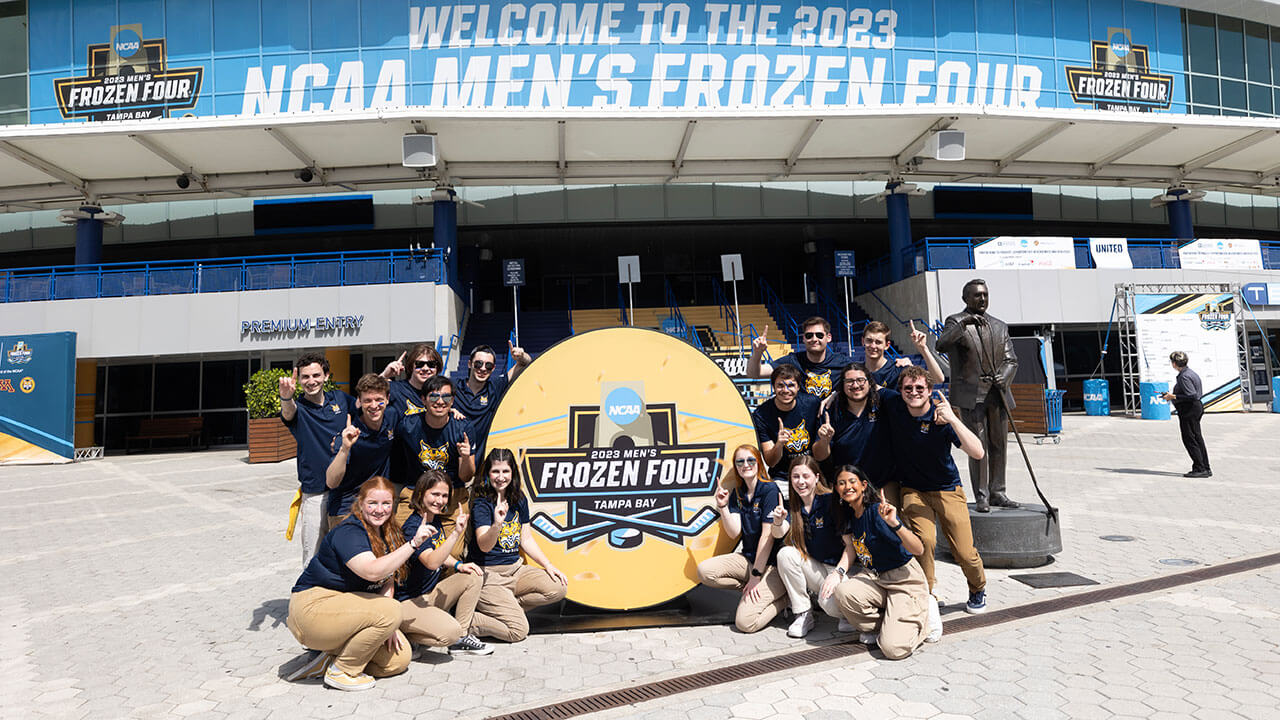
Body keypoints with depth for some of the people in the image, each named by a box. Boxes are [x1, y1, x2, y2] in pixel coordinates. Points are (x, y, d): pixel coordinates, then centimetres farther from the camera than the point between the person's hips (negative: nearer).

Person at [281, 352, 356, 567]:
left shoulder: (340, 398, 5)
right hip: (315, 492, -3)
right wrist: (286, 397, -54)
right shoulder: (297, 407, -5)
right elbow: (288, 412, -29)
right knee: (314, 559, 1)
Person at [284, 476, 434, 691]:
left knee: (399, 660, -3)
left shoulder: (388, 534, 5)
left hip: (346, 607, 8)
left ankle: (329, 660, 10)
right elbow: (373, 571, -38)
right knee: (391, 611, -28)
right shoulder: (348, 532, -21)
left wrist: (387, 627, -9)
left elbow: (388, 581, 4)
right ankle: (341, 672, -9)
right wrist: (413, 543, -40)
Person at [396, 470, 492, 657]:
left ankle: (462, 638, 2)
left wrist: (458, 565, 4)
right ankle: (403, 635, -2)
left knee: (474, 576, -2)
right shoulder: (412, 527, -22)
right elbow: (431, 562, -38)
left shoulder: (435, 519, 5)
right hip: (407, 602, -9)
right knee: (450, 632, -28)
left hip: (431, 594, 9)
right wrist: (456, 533, -46)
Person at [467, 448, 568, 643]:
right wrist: (497, 524, -44)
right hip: (488, 574, -7)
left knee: (558, 588, -12)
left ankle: (502, 608, -1)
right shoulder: (481, 502, -14)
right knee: (518, 631, -17)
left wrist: (548, 565, 4)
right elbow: (484, 546, -25)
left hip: (516, 568, 7)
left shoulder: (519, 500, 6)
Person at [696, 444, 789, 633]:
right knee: (704, 571, -17)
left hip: (772, 563, -7)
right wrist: (722, 507, -17)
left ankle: (783, 597, 5)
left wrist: (756, 576, -16)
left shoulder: (769, 490, -13)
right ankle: (749, 590, 1)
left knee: (745, 622, -20)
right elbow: (733, 532, -2)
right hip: (748, 558, 7)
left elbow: (768, 536, -16)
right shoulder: (737, 494, 7)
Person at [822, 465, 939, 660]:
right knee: (842, 591, -27)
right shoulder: (848, 514, 3)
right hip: (874, 578, 6)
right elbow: (851, 547, 11)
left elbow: (918, 549, -25)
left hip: (905, 579, -6)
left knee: (894, 649, -21)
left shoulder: (877, 511, -20)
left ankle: (925, 612, 9)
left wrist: (895, 524, -42)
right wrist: (838, 571, -7)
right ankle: (878, 627, 2)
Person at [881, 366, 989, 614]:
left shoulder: (942, 414, -19)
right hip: (913, 490, 1)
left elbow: (977, 452, -29)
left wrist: (953, 419, -37)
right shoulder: (892, 407, -12)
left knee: (964, 553, -1)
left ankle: (978, 589, 33)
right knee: (925, 540, -24)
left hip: (947, 489, -1)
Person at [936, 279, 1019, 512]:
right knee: (978, 446, -6)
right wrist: (964, 323, -29)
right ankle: (981, 497, 0)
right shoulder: (956, 322, 0)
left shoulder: (1000, 326, 16)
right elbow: (942, 345, -19)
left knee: (999, 444, 9)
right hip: (971, 394, -5)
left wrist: (1004, 377, -7)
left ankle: (997, 493, 19)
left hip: (998, 394, 5)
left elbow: (1011, 360, 13)